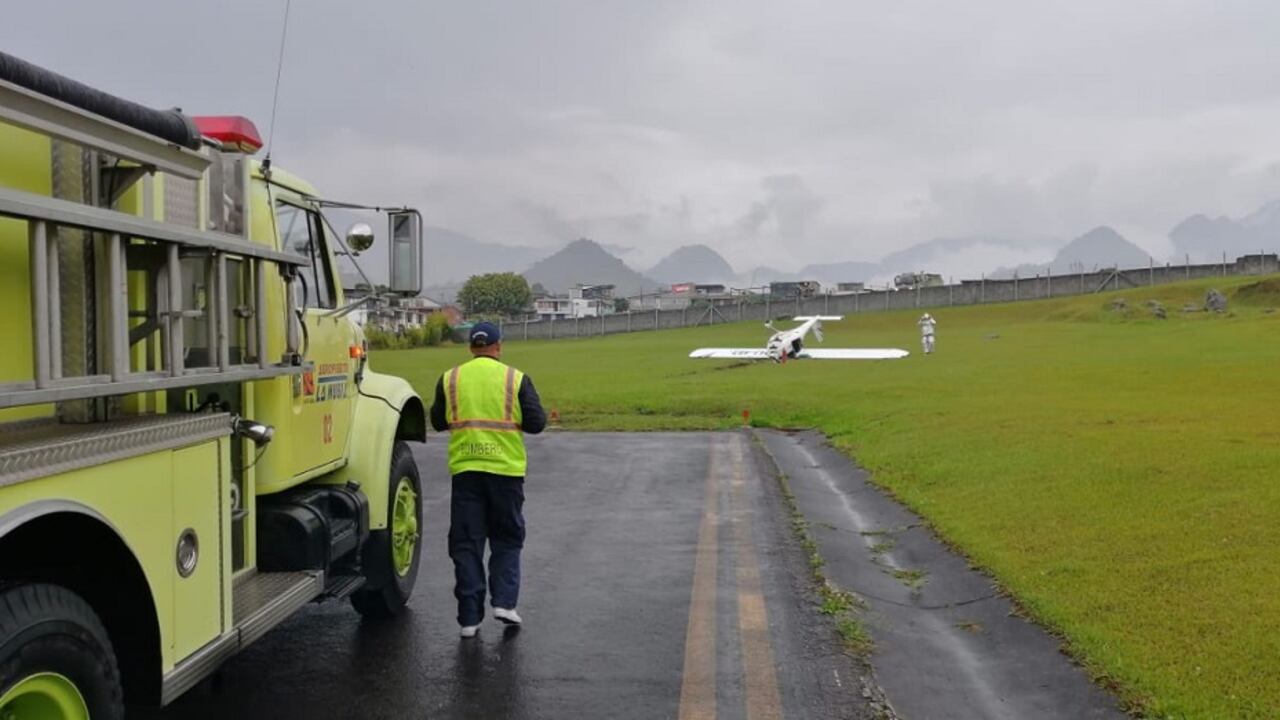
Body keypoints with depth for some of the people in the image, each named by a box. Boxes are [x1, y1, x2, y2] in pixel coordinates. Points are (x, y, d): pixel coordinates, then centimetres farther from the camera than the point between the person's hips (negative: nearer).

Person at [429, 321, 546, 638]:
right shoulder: (516, 379, -3)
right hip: (506, 469, -1)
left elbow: (438, 422, 11)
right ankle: (504, 601, 4)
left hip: (465, 470, 1)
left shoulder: (450, 379, 3)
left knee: (466, 544, 8)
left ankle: (469, 616, 8)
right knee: (507, 540, 15)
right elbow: (536, 422, -4)